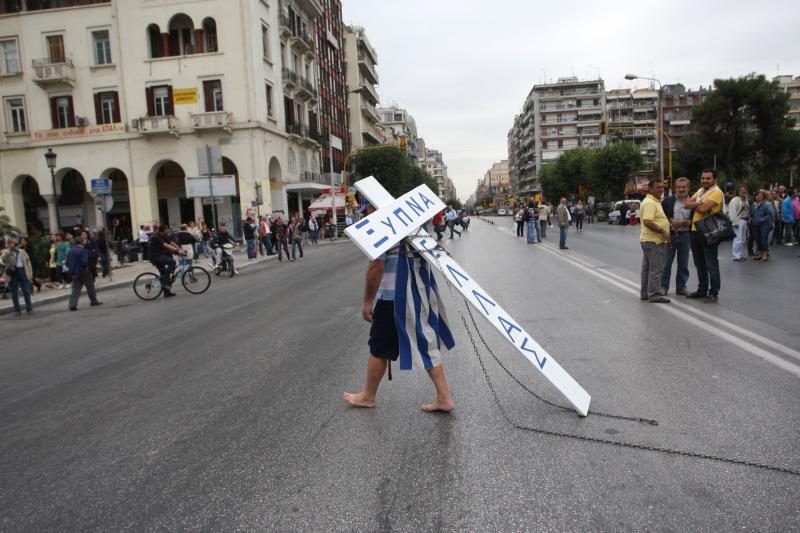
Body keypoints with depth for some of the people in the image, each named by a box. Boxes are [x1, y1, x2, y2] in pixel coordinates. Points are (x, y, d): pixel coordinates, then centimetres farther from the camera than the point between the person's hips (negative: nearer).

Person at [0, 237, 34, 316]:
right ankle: (17, 310, 13)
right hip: (12, 274, 0)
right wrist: (7, 253, -26)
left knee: (26, 292, 2)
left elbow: (28, 262, 9)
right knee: (14, 293, 4)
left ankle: (29, 309, 11)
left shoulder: (22, 252, 9)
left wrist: (30, 273, 2)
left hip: (22, 272, 0)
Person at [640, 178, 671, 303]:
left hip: (649, 240, 11)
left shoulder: (655, 201, 17)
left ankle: (645, 293, 20)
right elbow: (647, 222, -26)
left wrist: (669, 222, 17)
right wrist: (662, 231, -22)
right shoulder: (650, 202, -17)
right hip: (654, 241, -11)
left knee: (647, 267, 14)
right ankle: (654, 295, -5)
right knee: (656, 269, -8)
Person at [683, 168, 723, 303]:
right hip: (695, 231, 8)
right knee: (699, 264, 16)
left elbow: (703, 209, -22)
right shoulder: (700, 191, 15)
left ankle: (713, 293, 5)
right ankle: (702, 290, 27)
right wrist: (698, 203, -13)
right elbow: (687, 204, 5)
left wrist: (693, 205, -3)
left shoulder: (716, 192, -11)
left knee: (711, 265, -2)